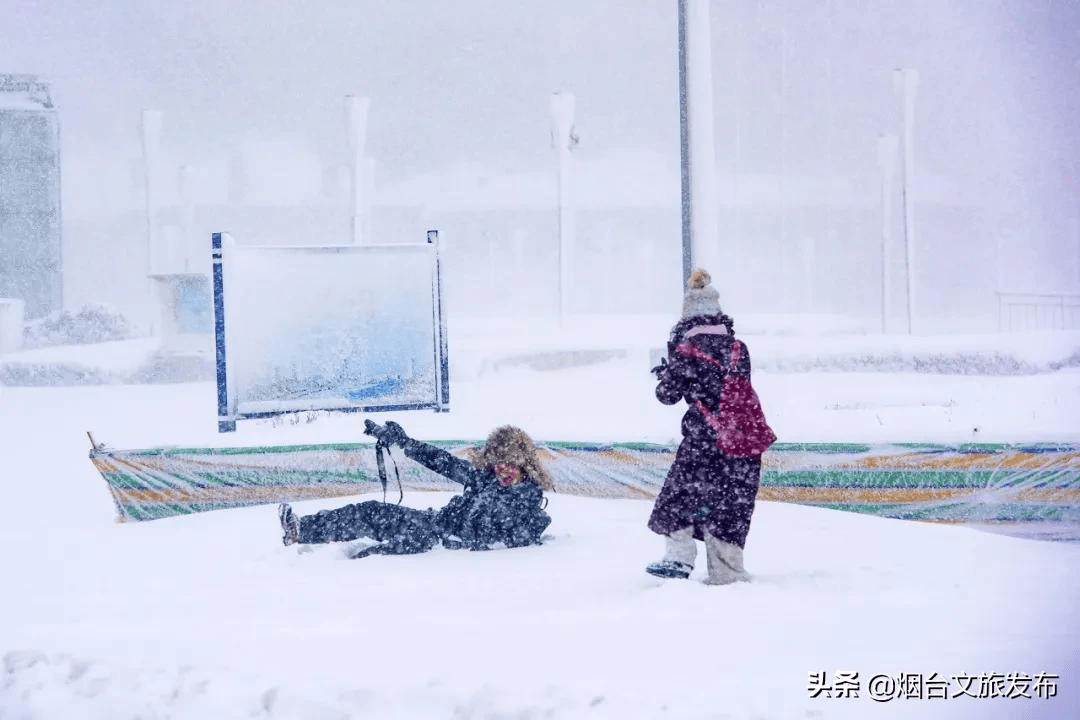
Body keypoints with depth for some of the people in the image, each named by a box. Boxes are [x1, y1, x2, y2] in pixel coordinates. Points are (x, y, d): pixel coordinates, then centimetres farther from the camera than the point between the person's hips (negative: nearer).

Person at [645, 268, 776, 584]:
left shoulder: (687, 350, -6)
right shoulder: (737, 347, 8)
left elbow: (668, 394, -2)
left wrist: (666, 373, 21)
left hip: (705, 438, -5)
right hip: (745, 436, 5)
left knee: (681, 492, 10)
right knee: (731, 502, 10)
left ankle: (679, 558, 5)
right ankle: (728, 571, 10)